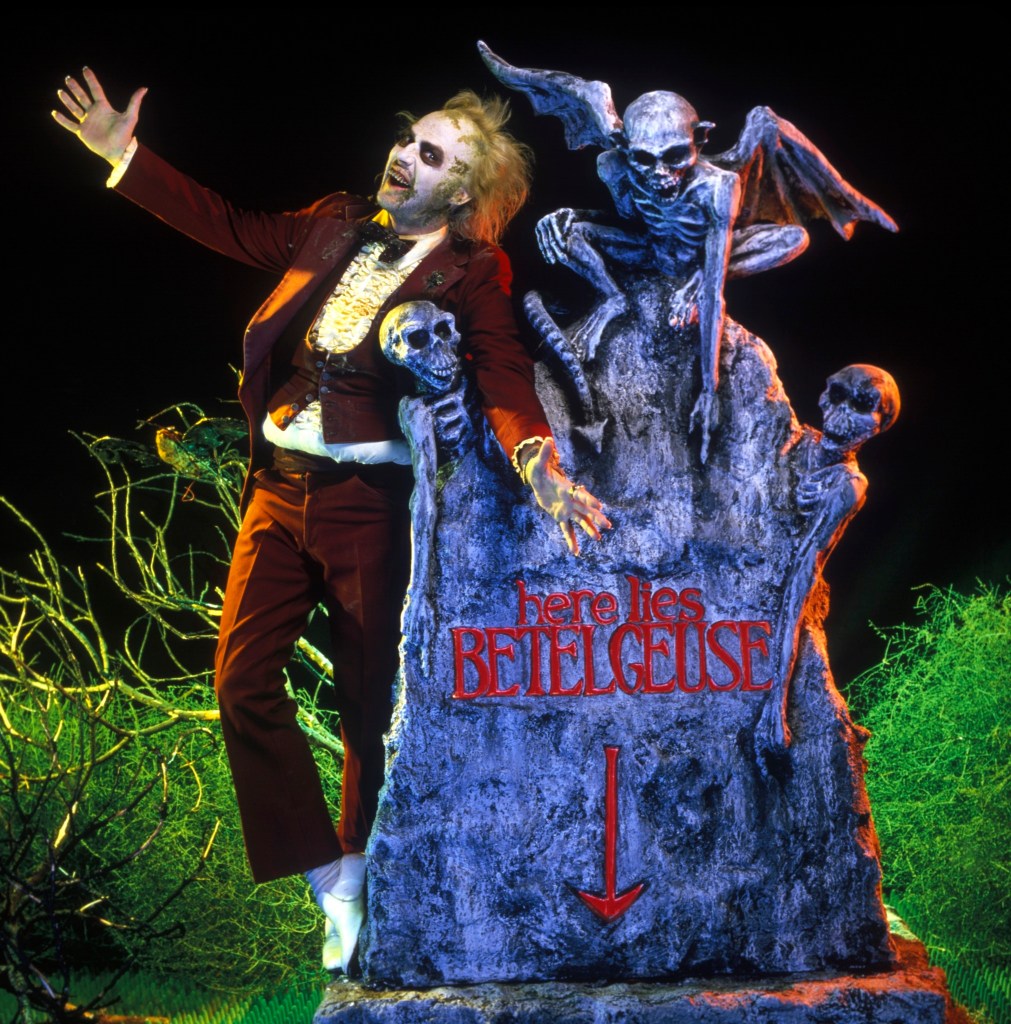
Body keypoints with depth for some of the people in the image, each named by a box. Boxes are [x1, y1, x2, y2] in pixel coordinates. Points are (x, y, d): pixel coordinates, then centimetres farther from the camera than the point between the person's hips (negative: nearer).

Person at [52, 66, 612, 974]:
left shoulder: (472, 273, -5)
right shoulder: (335, 225, 11)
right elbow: (229, 225, 20)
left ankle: (365, 889, 22)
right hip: (282, 488, 5)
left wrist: (540, 465, -37)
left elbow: (506, 379, -18)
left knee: (369, 701, 3)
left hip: (372, 500, -5)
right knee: (243, 677, -2)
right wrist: (126, 155, 18)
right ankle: (333, 882, 8)